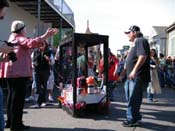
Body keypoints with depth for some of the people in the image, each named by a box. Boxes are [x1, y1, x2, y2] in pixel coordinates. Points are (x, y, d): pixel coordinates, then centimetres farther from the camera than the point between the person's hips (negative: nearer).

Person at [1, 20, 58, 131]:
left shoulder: (12, 39, 24)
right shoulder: (20, 39, -5)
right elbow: (31, 43, -24)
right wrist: (46, 36, -29)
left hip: (11, 72, 10)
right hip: (19, 72, -10)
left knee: (12, 97, 14)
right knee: (18, 97, -9)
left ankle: (10, 121, 20)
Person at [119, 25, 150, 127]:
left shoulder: (141, 41, -9)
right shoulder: (134, 44, 22)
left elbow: (143, 56, -24)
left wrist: (134, 71, -29)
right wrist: (123, 74, 28)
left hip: (138, 77, -10)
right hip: (131, 77, 10)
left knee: (133, 100, -2)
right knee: (130, 99, 15)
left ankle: (132, 119, 10)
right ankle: (136, 117, 28)